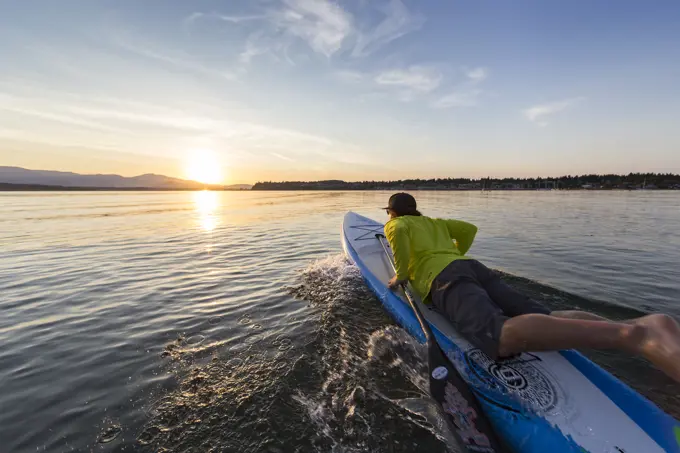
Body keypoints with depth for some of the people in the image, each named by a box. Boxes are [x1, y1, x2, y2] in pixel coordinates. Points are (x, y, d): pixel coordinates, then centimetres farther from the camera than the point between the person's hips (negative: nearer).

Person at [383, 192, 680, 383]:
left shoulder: (394, 224, 18)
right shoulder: (435, 222, 36)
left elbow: (400, 233, -6)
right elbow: (469, 229, 32)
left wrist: (401, 274, 3)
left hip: (444, 279, -7)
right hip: (474, 267, 7)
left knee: (502, 336, -33)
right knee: (547, 319, -10)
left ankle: (634, 335, -50)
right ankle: (646, 327, -34)